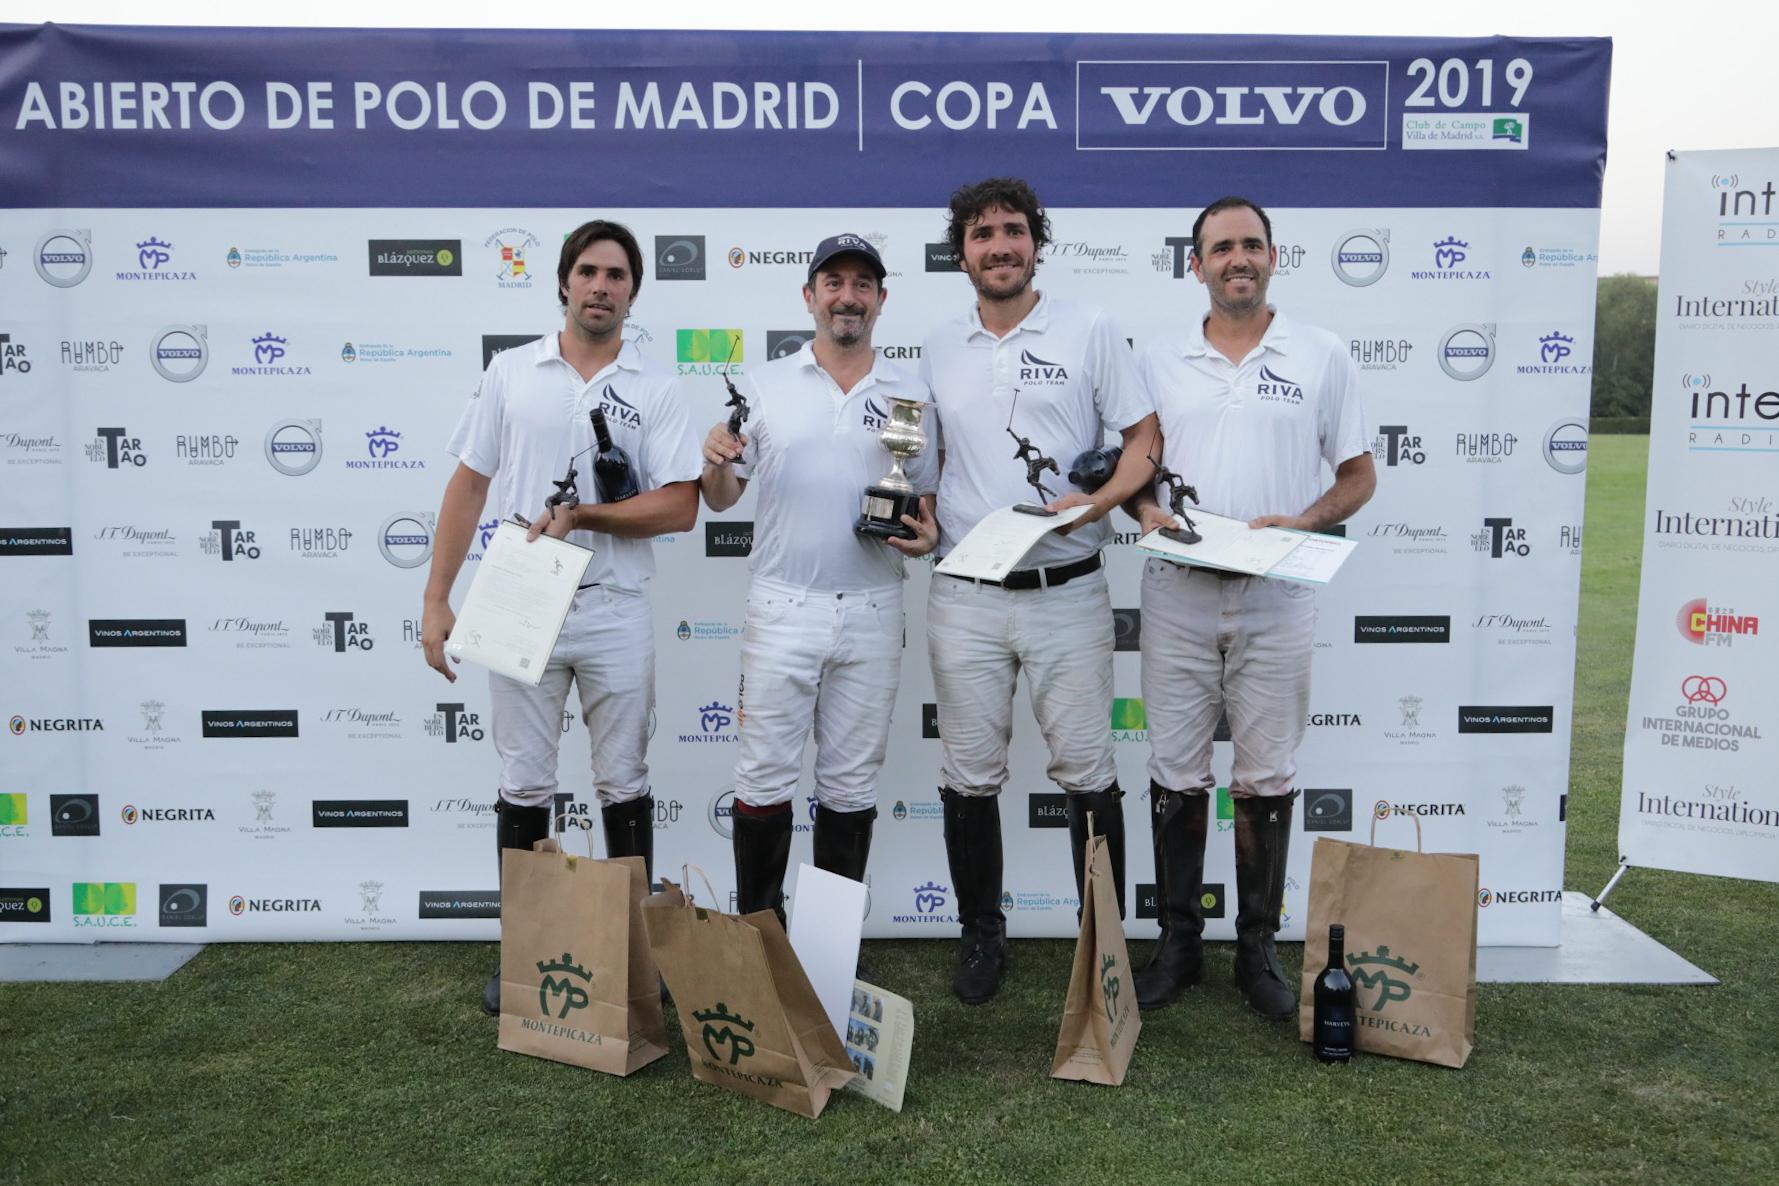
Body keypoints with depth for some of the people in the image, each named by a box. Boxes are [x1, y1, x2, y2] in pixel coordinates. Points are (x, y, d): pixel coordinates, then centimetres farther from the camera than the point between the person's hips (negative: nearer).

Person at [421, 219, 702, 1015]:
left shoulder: (655, 388, 1)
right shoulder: (511, 373, 5)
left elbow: (680, 507, -6)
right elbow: (468, 488, 5)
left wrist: (582, 515, -17)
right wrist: (437, 599, 0)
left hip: (616, 612, -1)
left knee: (622, 784, 10)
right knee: (524, 785, 10)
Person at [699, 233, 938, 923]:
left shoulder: (911, 396, 7)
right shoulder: (764, 386, 4)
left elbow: (927, 498, 11)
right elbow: (722, 498, 5)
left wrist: (927, 533, -10)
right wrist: (716, 464, -16)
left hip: (872, 613, 2)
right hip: (782, 607, -1)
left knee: (852, 783, 10)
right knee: (765, 778, 2)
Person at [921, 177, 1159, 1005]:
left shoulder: (1089, 332, 0)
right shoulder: (938, 348, 11)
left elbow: (1144, 436, -1)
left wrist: (1100, 500, -18)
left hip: (1067, 594, -3)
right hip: (965, 596, 3)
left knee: (1086, 772, 4)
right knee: (970, 777, 9)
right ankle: (982, 936, 25)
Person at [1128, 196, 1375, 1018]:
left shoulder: (1321, 357, 4)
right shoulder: (1160, 362, 9)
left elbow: (1359, 476, 6)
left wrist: (1301, 524, -12)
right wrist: (1146, 510, -9)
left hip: (1277, 602, -1)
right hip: (1178, 597, 1)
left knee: (1266, 778, 6)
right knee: (1176, 773, 7)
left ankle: (1258, 949, 20)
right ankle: (1178, 942, 20)